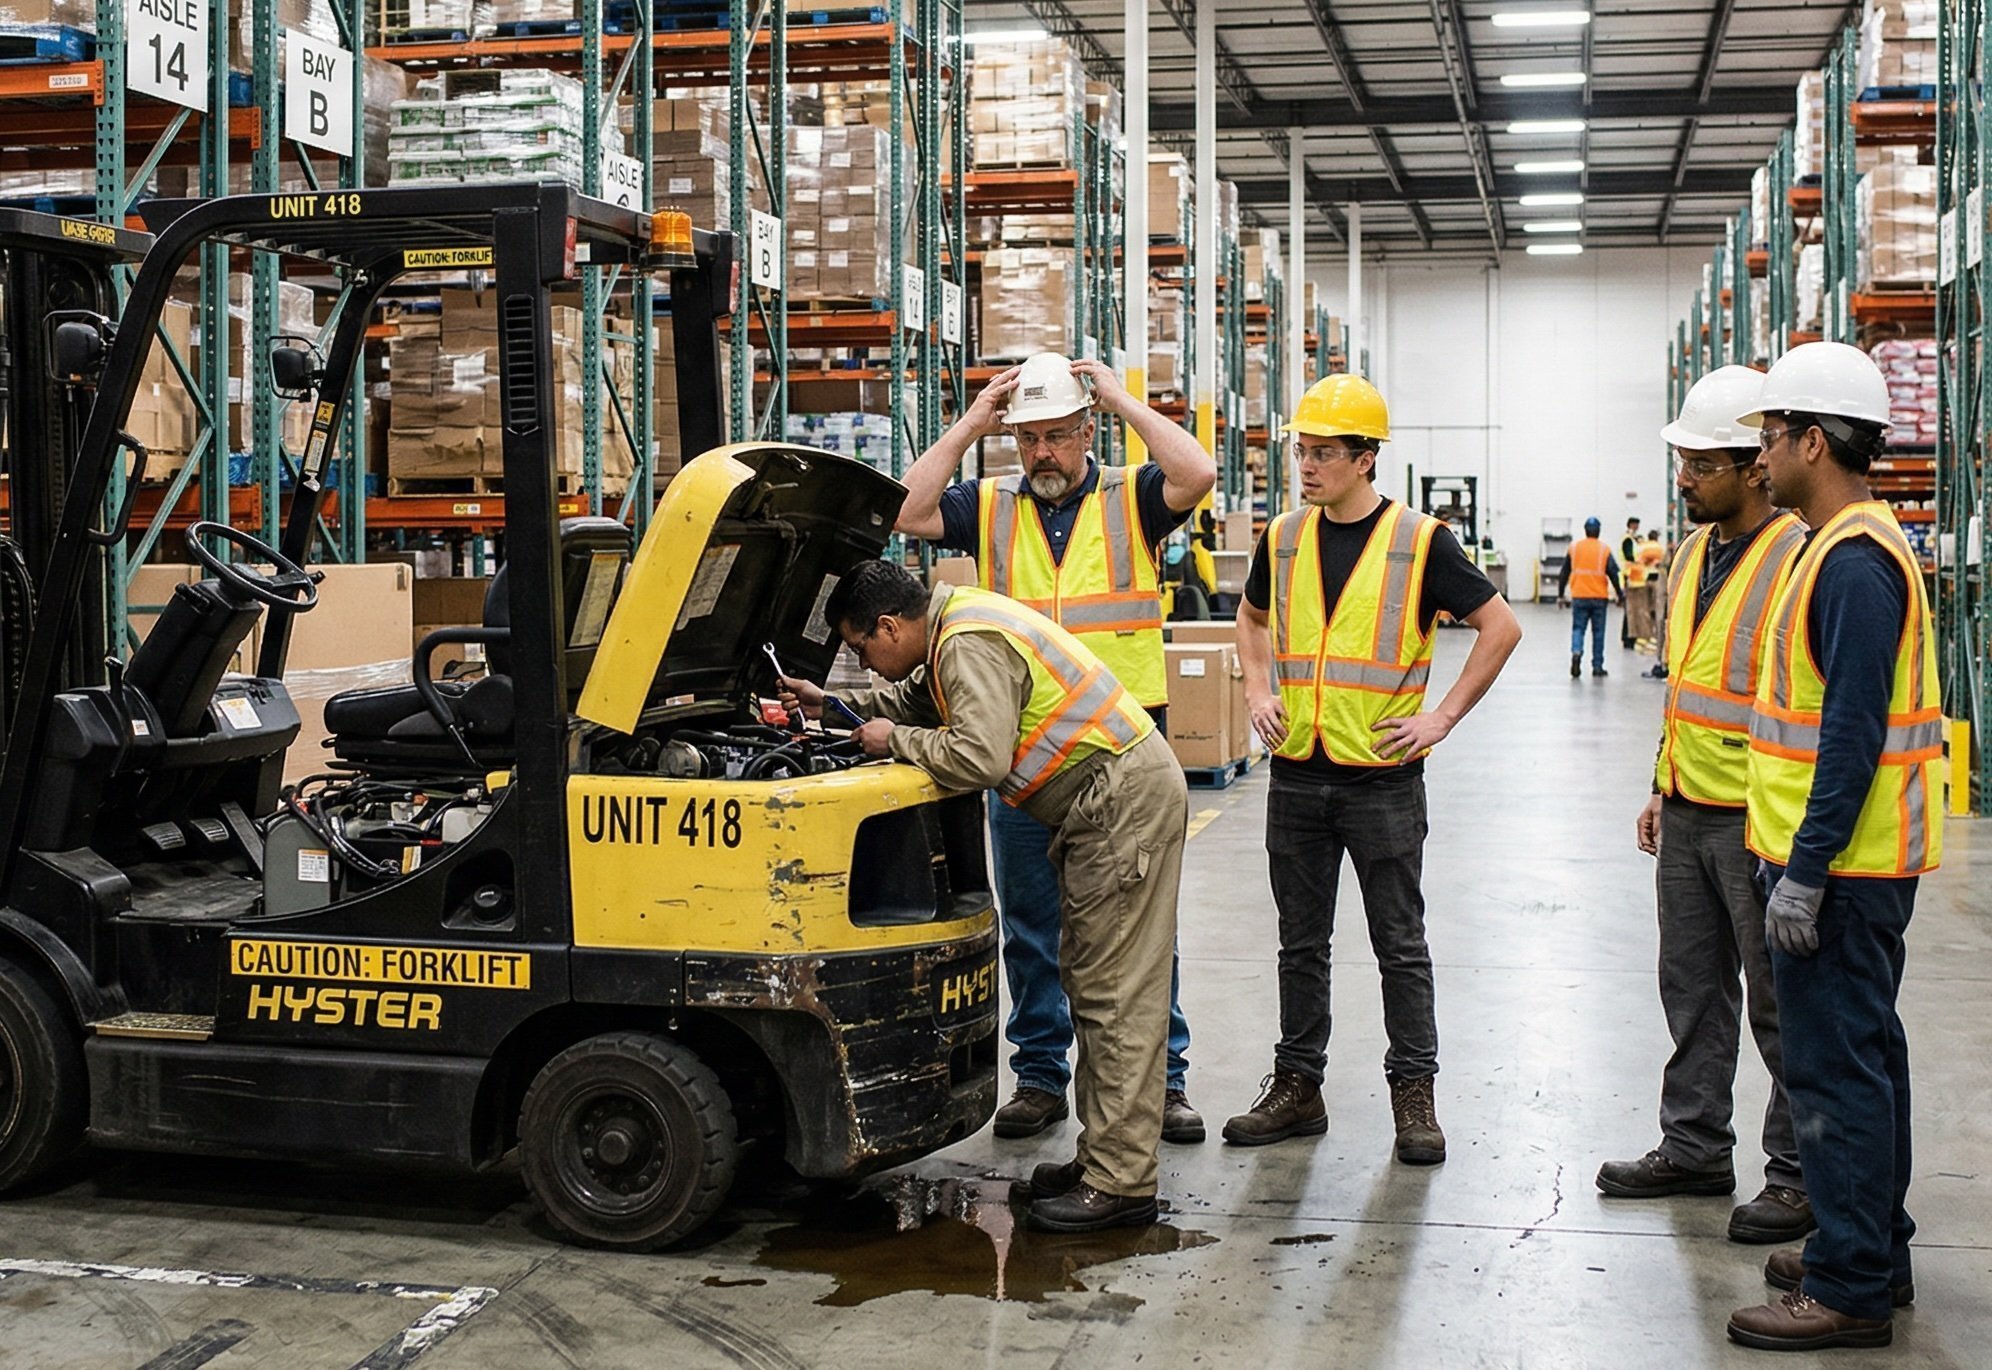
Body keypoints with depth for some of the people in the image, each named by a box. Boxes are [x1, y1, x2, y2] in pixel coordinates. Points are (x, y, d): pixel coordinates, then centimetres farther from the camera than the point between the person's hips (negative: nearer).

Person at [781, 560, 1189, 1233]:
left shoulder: (970, 646, -20)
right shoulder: (957, 627, 14)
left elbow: (979, 757, -28)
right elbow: (919, 699, 32)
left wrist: (896, 742, -13)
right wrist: (838, 708, 25)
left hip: (1127, 804, -11)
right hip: (1106, 804, 11)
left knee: (1114, 992, -9)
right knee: (1090, 981, 14)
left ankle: (1121, 1184, -6)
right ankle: (1101, 1158, 22)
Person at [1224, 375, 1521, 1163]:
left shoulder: (1420, 542, -7)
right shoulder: (1284, 539, 7)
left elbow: (1501, 627, -4)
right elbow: (1253, 617, 25)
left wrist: (1442, 717, -8)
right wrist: (1258, 690, 9)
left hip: (1383, 778, -4)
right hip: (1297, 775, 4)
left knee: (1400, 944, 3)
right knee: (1301, 943, 12)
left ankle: (1414, 1095, 12)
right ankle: (1297, 1087, 21)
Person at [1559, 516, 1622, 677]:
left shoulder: (1574, 547, 2)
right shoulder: (1604, 549, -1)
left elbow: (1564, 573, 5)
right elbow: (1613, 574, -3)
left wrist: (1561, 594, 13)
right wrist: (1620, 595, 7)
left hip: (1579, 597, 1)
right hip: (1599, 597, 0)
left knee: (1578, 628, 6)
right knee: (1598, 632, 8)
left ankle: (1576, 652, -22)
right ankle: (1597, 666, 11)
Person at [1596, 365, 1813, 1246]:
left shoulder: (1801, 560, -16)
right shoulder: (1695, 554, 11)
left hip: (1759, 820, -8)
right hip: (1688, 814, 8)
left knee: (1780, 1002, 2)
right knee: (1693, 991, 16)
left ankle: (1802, 1175, 14)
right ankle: (1694, 1148, 29)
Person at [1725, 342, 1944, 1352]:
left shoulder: (1855, 559, -19)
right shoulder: (1849, 545, 14)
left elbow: (1853, 731, -24)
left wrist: (1805, 872, -23)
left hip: (1842, 863, -11)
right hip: (1853, 859, 11)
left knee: (1837, 1067, -5)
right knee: (1864, 1054, 17)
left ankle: (1850, 1289, 2)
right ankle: (1874, 1250, 29)